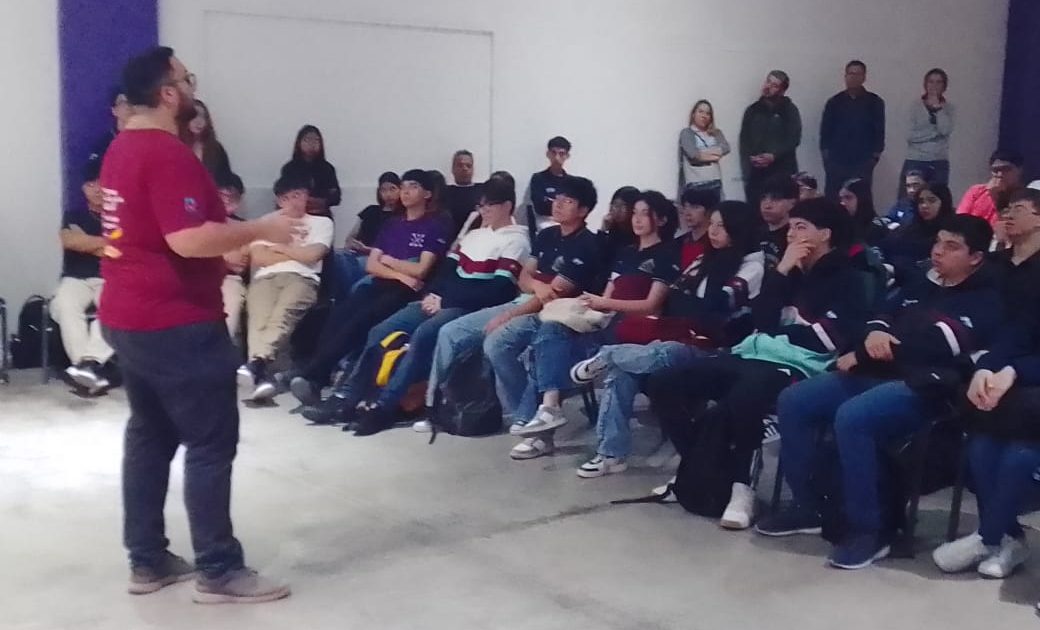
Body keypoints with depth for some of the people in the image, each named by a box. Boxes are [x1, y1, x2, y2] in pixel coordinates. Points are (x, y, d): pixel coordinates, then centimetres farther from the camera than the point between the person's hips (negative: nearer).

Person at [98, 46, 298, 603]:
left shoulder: (122, 150, 13)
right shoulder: (168, 154, -19)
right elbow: (189, 239, -28)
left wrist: (240, 245, 20)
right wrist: (260, 229, -15)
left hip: (128, 318, 10)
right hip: (177, 324, -10)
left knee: (149, 437, 15)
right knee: (211, 443, -3)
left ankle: (147, 561, 21)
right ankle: (218, 572, 3)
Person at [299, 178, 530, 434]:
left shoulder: (516, 241, -2)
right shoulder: (474, 234, 23)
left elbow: (501, 291, -13)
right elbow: (449, 268, 19)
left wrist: (445, 301, -14)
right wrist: (432, 295, -4)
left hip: (472, 308, -8)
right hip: (444, 300, 8)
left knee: (423, 334, -34)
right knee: (382, 331, -10)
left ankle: (383, 407, -32)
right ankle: (346, 398, -14)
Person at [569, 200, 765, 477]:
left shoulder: (752, 267, -2)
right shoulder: (705, 261, 21)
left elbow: (716, 306, -16)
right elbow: (673, 301, 13)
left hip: (712, 348, -7)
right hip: (678, 339, 7)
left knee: (657, 355, -38)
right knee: (621, 369, -20)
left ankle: (603, 358, -9)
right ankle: (612, 453, -16)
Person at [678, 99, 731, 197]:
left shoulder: (716, 133, 15)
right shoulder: (686, 133, 2)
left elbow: (725, 148, -2)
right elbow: (693, 153, -12)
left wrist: (702, 153, -8)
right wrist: (715, 154, 2)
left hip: (715, 181, 4)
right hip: (695, 183, -4)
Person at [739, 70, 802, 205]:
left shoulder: (789, 110, 5)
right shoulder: (752, 110, 15)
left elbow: (793, 139, -4)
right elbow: (744, 140, 10)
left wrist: (773, 156, -17)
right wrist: (750, 157, -7)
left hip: (782, 171, -2)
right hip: (756, 172, 3)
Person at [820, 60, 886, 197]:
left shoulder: (875, 102, 5)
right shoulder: (834, 102, 7)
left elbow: (879, 132, 5)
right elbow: (825, 131, 7)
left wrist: (875, 157, -3)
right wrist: (826, 156, -1)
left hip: (863, 164, -1)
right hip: (836, 163, 1)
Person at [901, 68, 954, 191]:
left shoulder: (949, 108, 7)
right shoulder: (916, 105, 2)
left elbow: (946, 130, -11)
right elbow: (911, 136, -6)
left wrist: (938, 108, -10)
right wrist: (935, 131, -8)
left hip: (939, 162, 1)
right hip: (915, 160, -1)